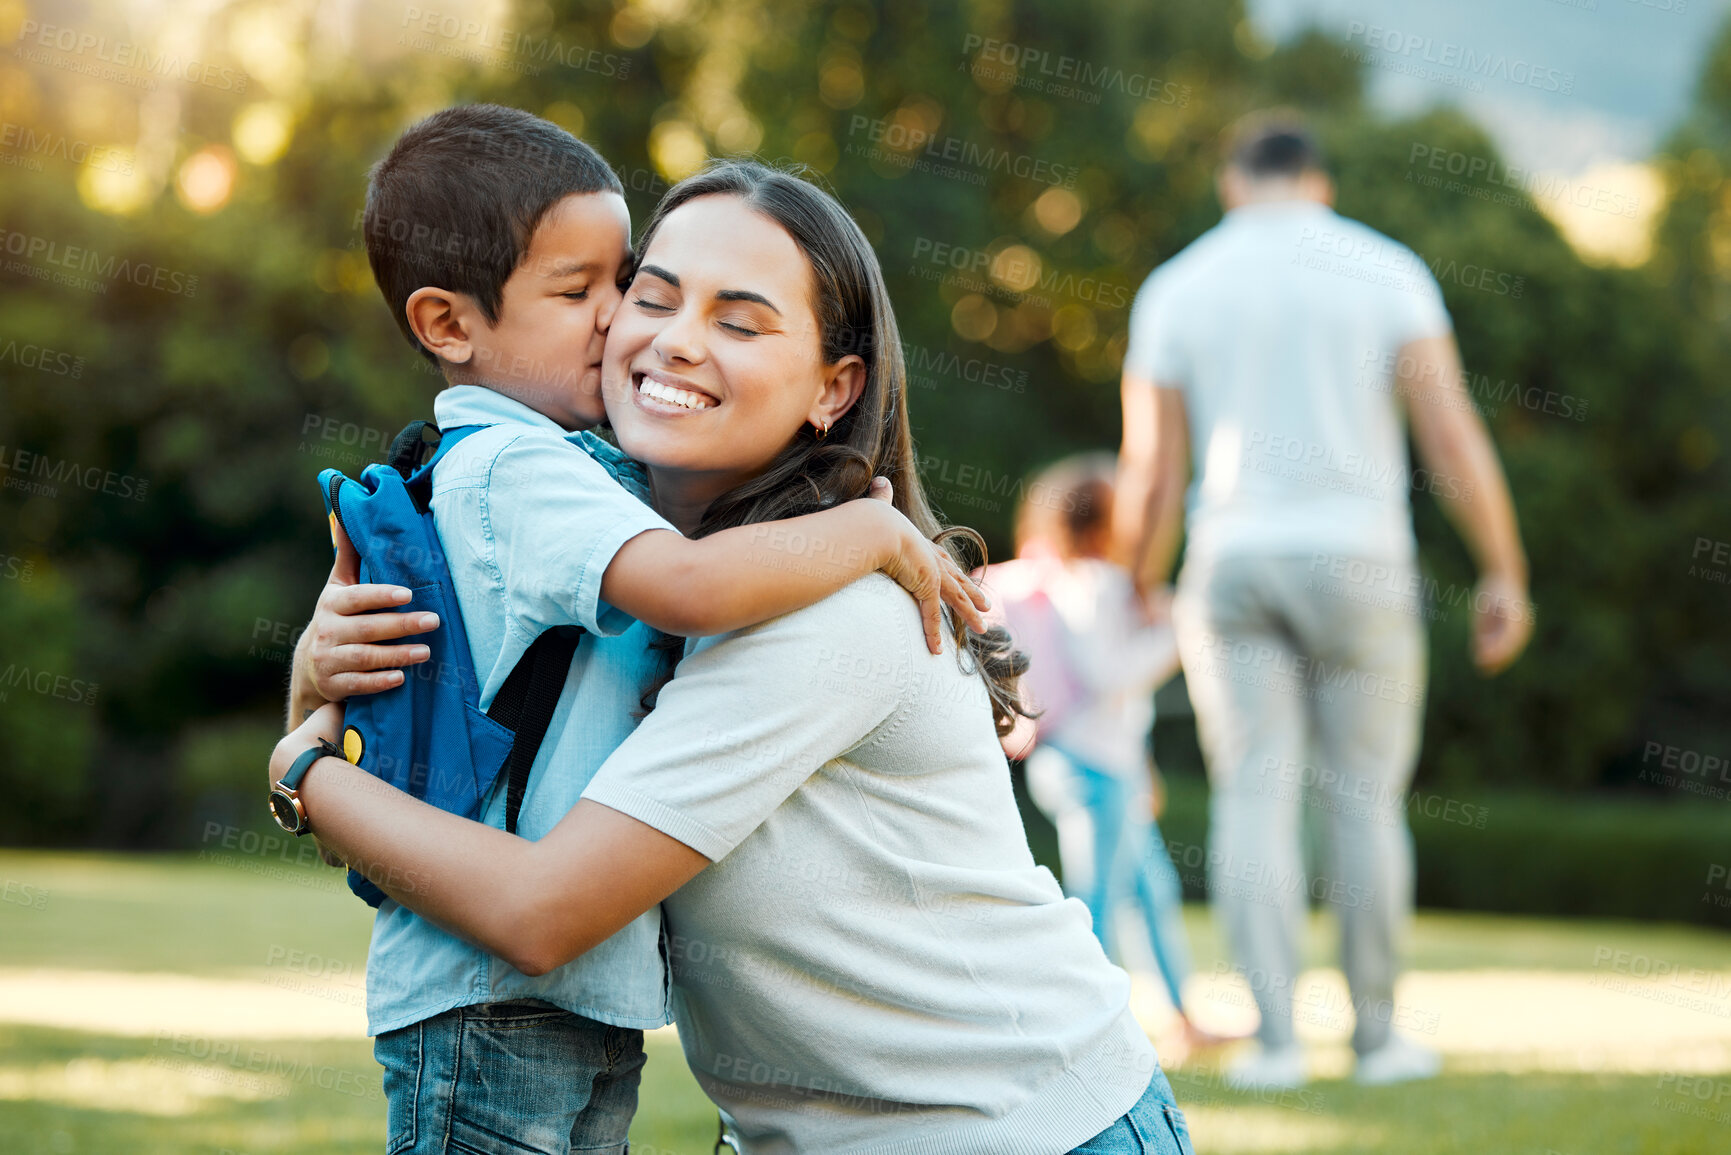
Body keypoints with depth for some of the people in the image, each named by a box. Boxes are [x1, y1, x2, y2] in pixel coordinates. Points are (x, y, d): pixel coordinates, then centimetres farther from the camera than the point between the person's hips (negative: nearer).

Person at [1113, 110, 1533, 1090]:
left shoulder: (1176, 288, 5)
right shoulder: (1385, 271, 1)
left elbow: (1150, 475, 4)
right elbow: (1453, 433, -6)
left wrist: (1141, 593, 17)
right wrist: (1505, 573, 0)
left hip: (1232, 562, 1)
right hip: (1358, 562, -1)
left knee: (1254, 797, 1)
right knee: (1365, 798, 5)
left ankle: (1277, 1037, -4)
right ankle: (1378, 1034, 10)